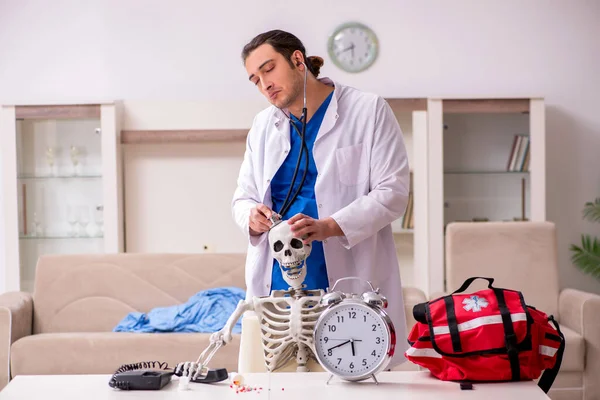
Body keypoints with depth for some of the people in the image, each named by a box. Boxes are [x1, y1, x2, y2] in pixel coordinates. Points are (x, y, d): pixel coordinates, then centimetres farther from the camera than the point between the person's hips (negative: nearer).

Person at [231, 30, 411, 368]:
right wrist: (252, 216, -4)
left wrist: (329, 227, -19)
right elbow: (243, 197, 20)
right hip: (276, 283, 4)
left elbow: (393, 191, -5)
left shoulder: (369, 111, 2)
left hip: (349, 280, -3)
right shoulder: (264, 124, 17)